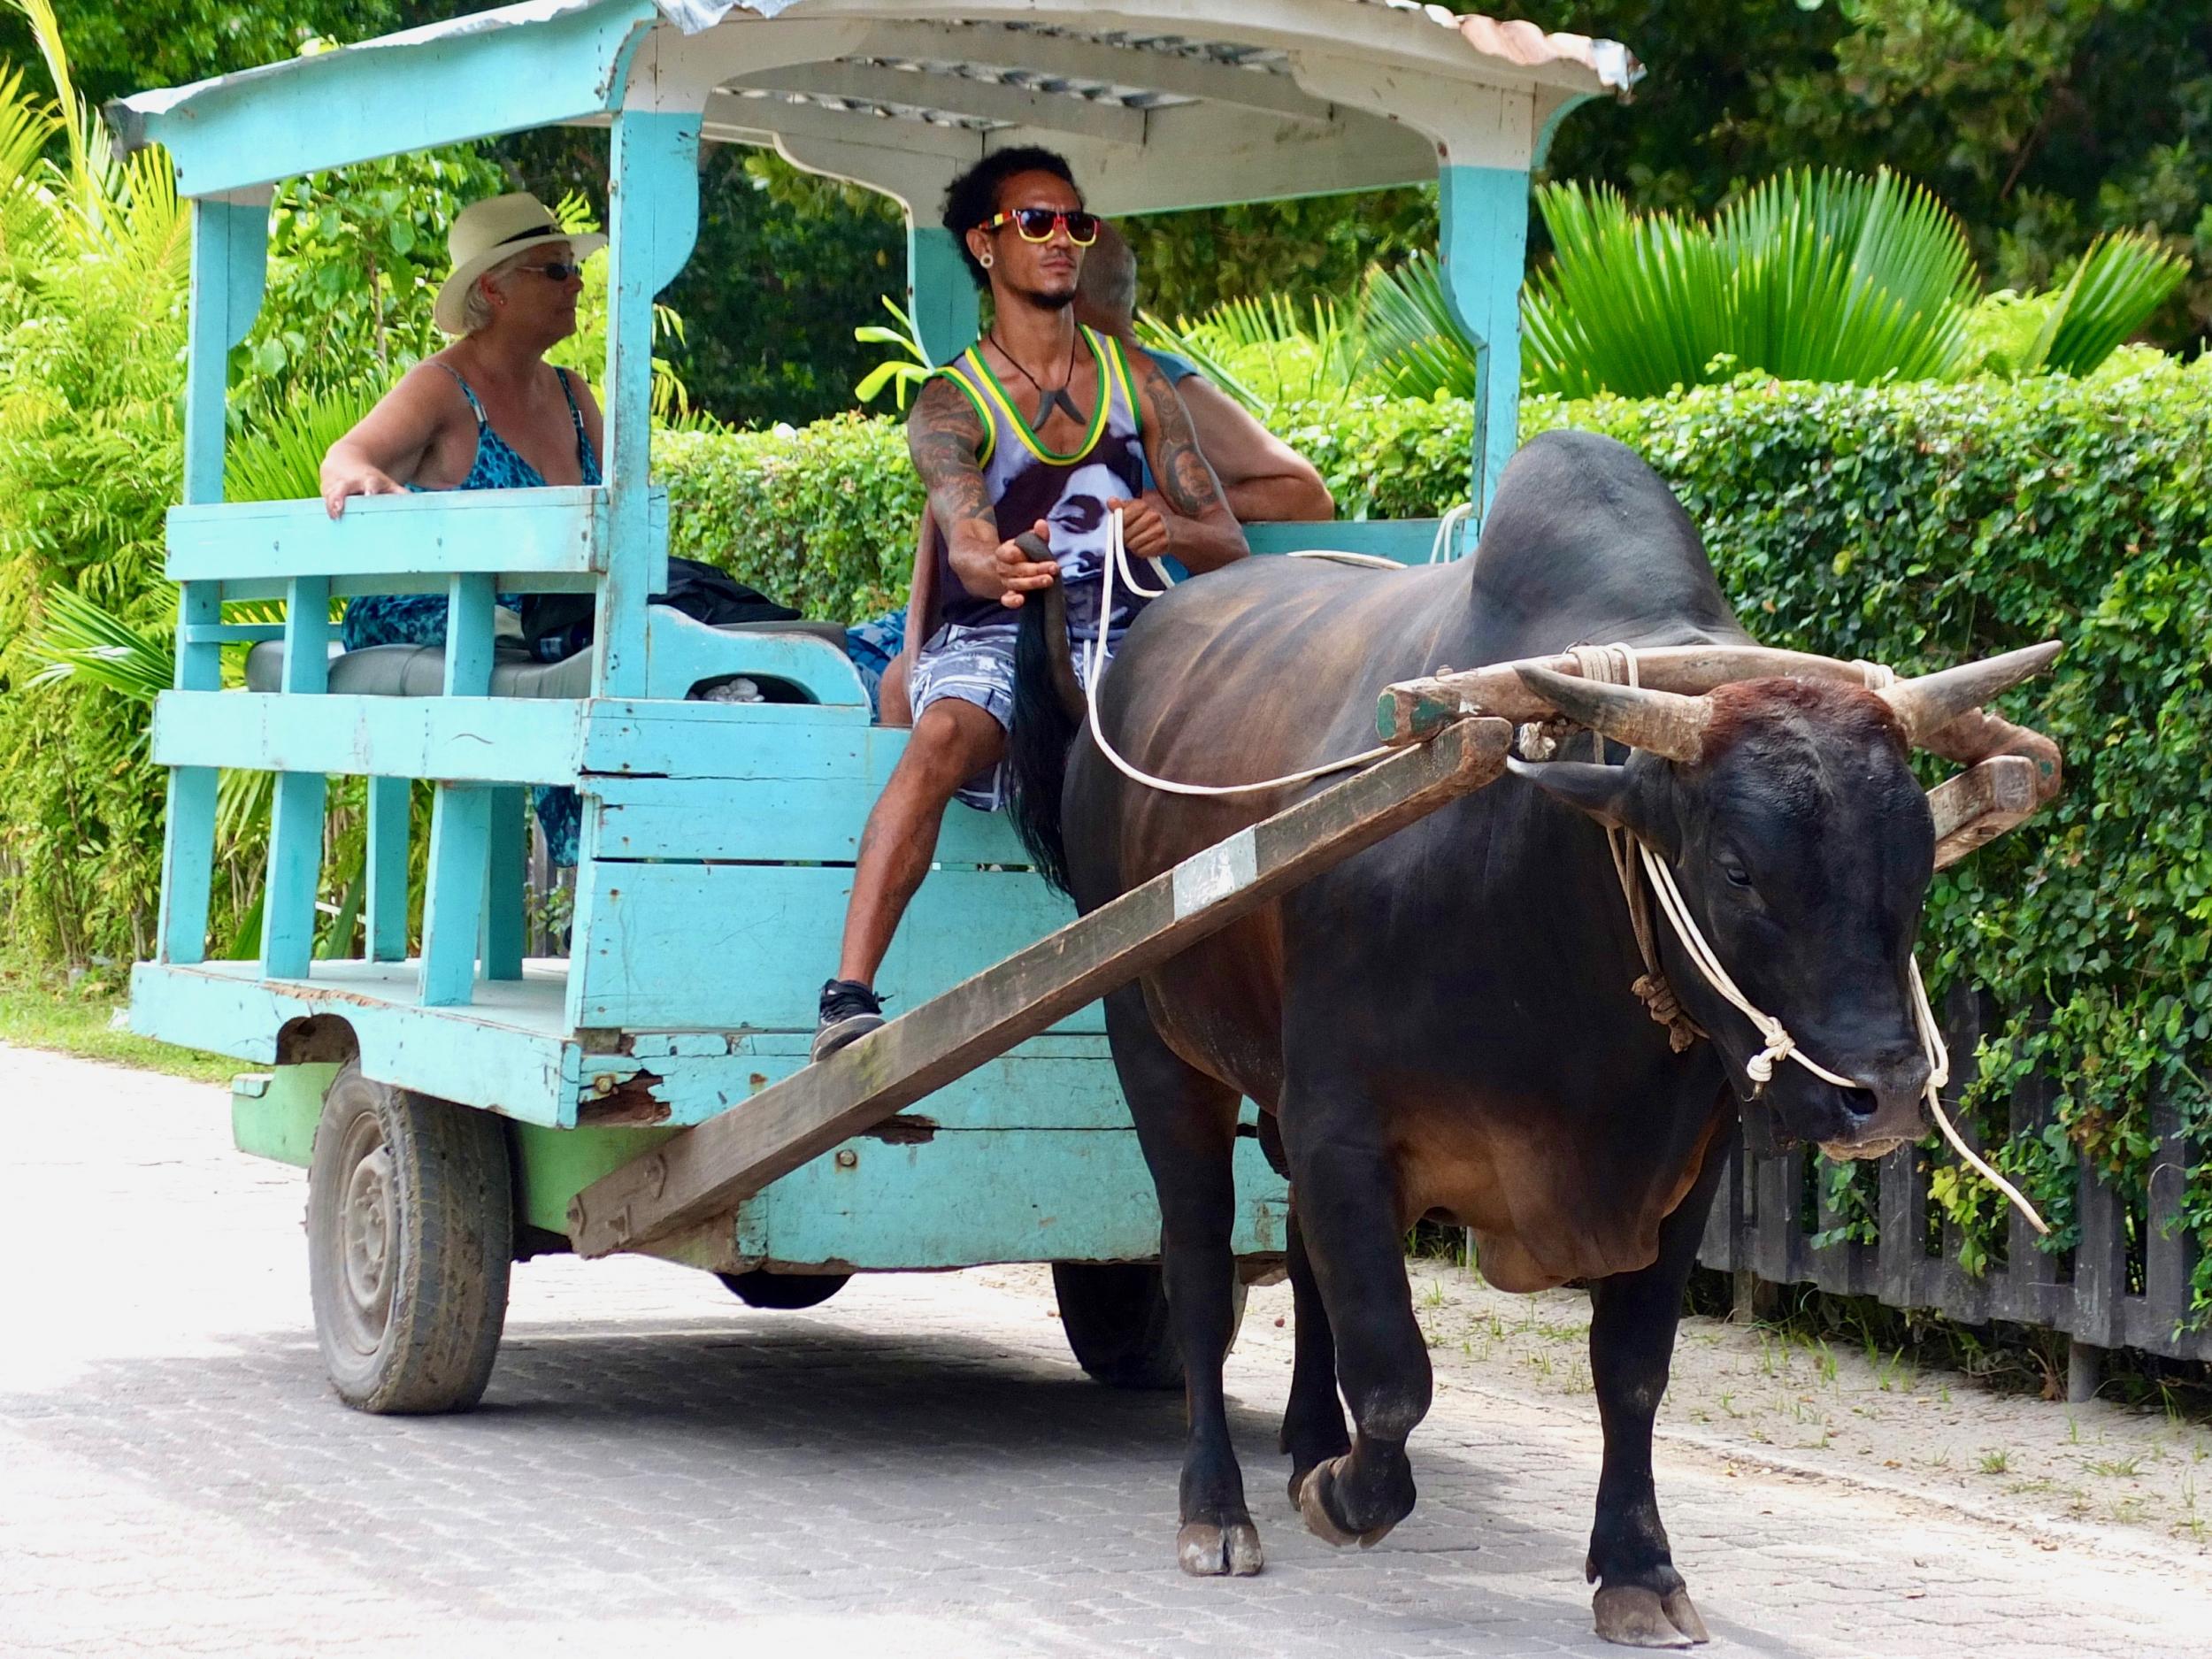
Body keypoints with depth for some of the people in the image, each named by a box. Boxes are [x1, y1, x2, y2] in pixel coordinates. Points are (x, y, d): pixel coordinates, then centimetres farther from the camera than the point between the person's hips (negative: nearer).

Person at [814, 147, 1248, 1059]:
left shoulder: (1134, 379, 12)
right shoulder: (951, 404, 0)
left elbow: (1229, 546, 8)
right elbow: (966, 546, -20)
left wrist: (1172, 532, -17)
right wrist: (995, 568, -46)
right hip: (992, 643, -3)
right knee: (942, 739, -37)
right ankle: (848, 996, -45)